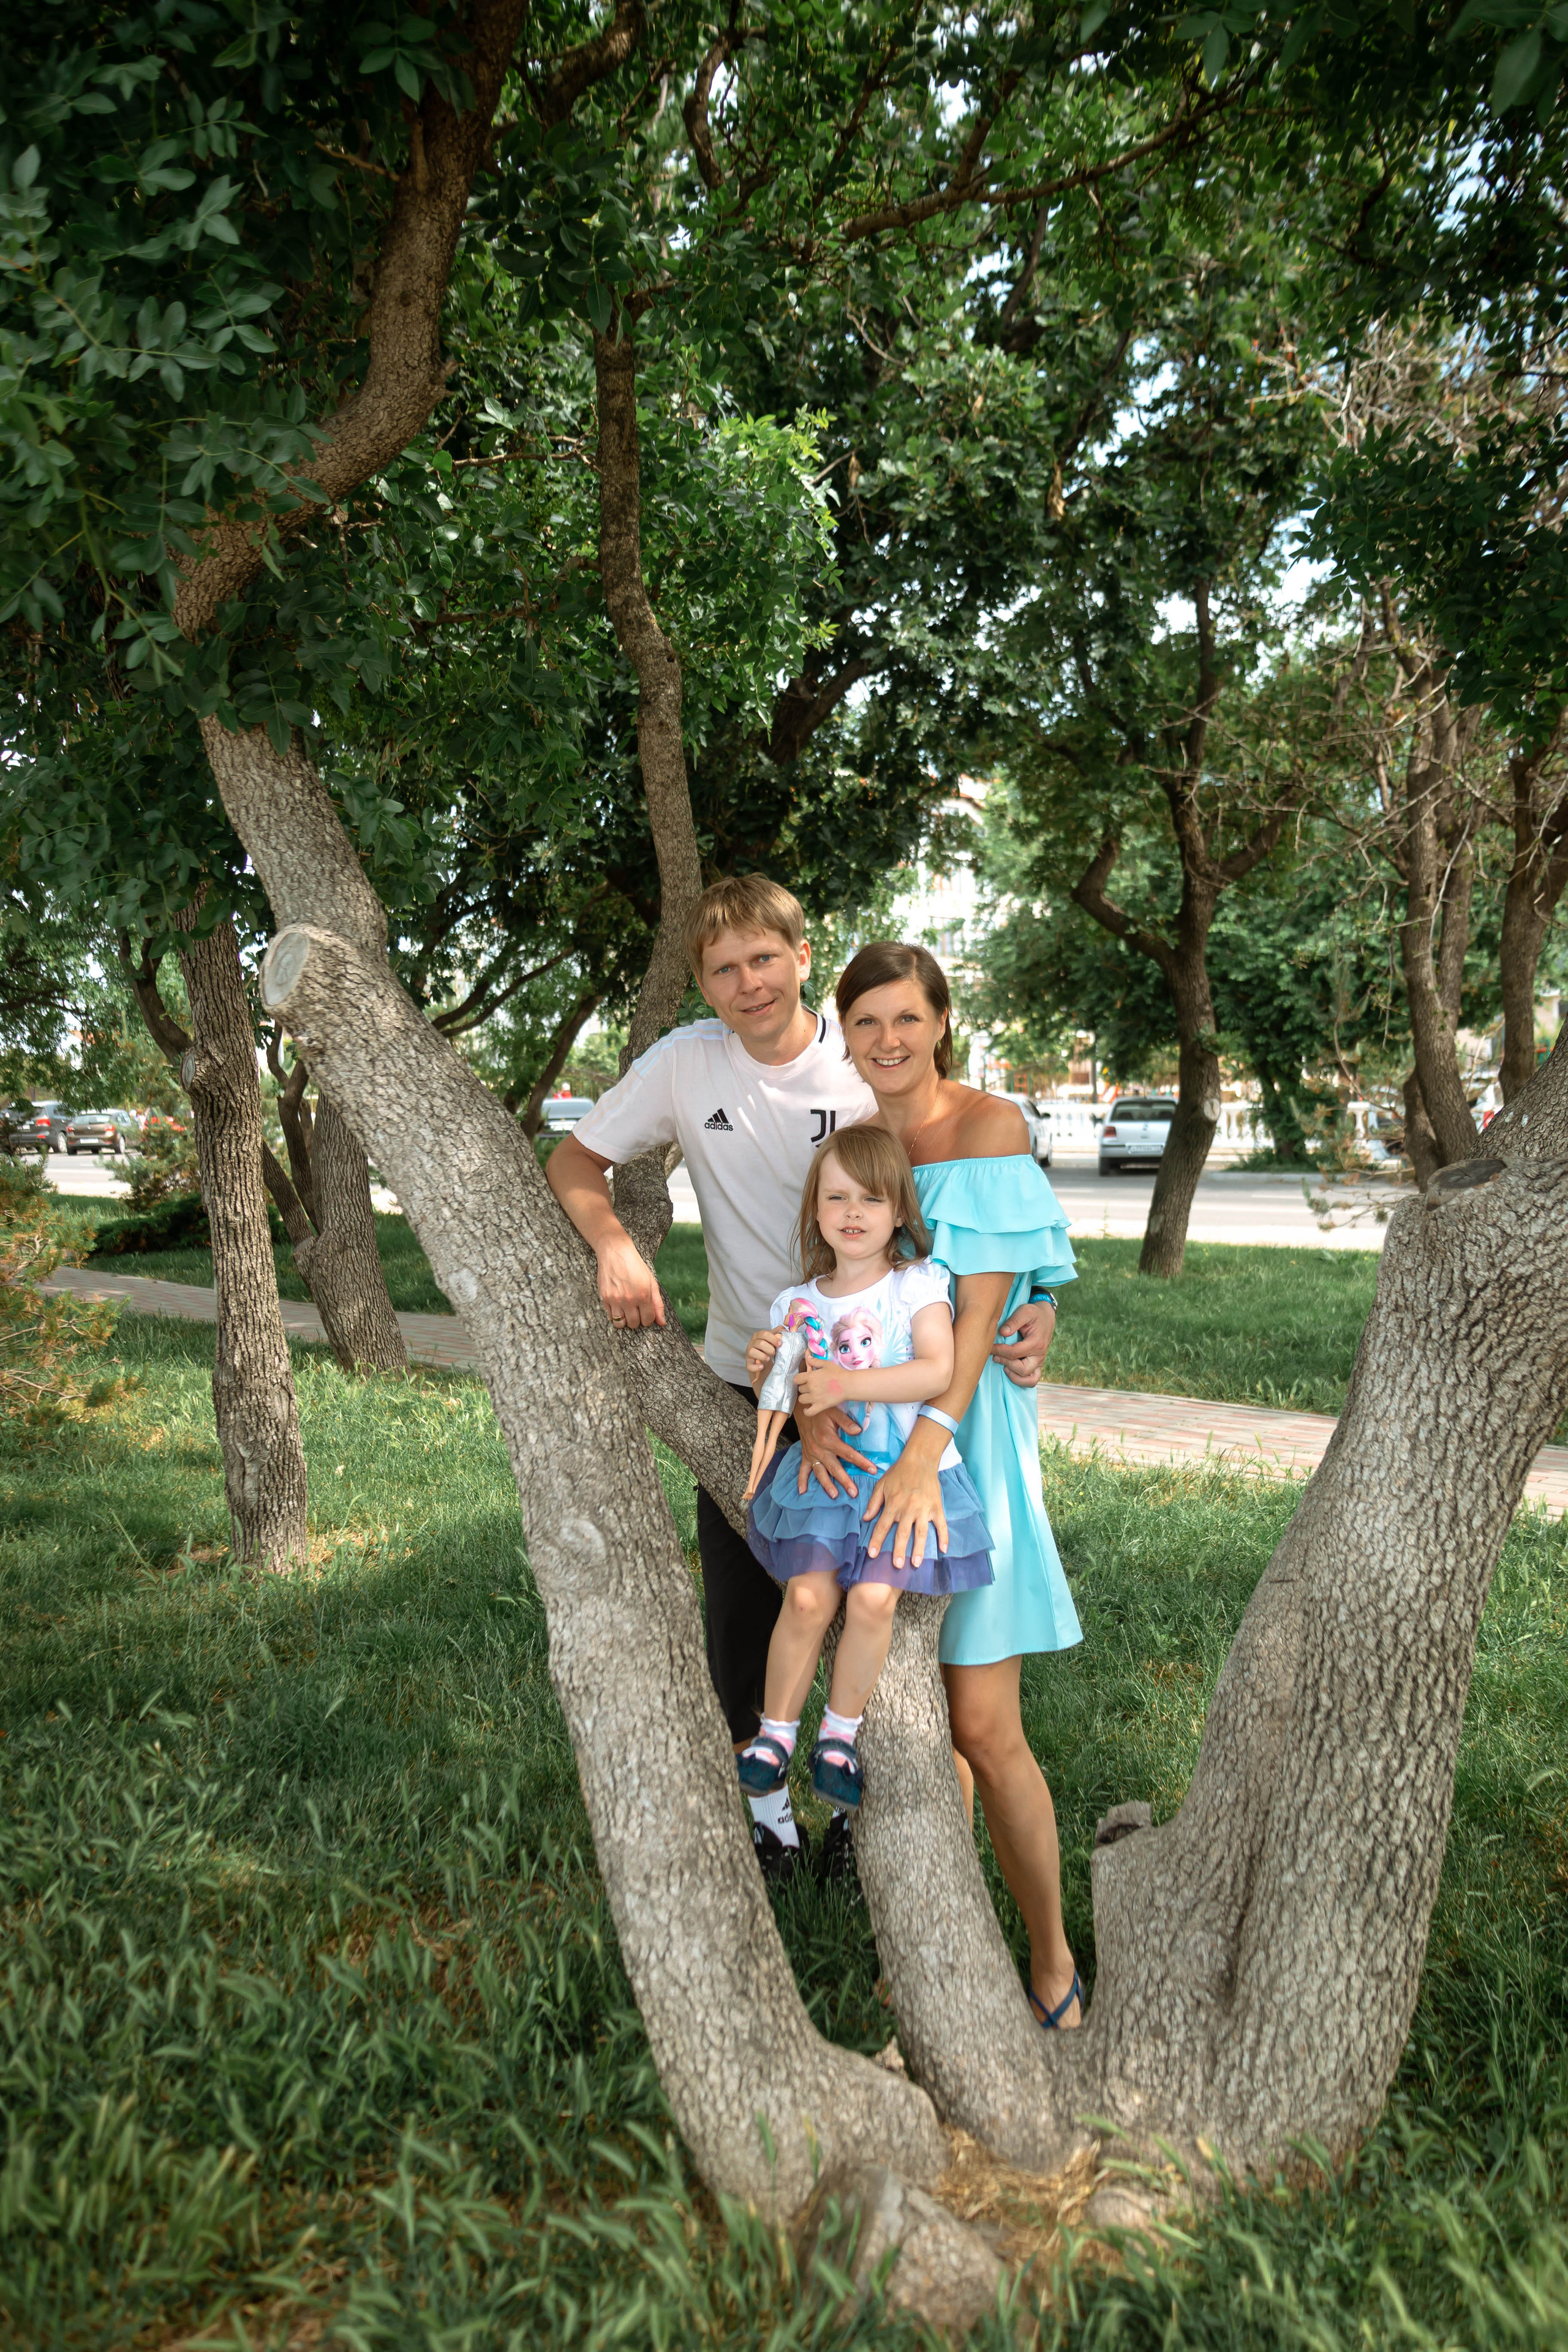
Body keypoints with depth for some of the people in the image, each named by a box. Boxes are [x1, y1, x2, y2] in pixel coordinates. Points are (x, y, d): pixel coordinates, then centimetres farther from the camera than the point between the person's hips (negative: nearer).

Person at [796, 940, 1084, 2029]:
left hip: (962, 1432, -5)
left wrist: (924, 1456, -25)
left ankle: (1053, 1957, 17)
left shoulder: (993, 1123, -8)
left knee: (985, 1731, -4)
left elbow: (980, 1309, -16)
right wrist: (815, 1405, -19)